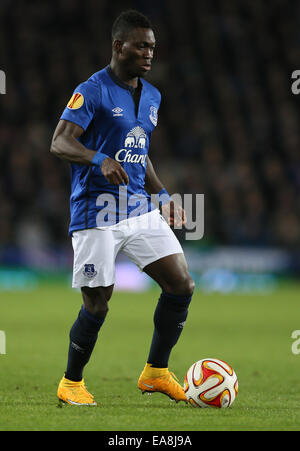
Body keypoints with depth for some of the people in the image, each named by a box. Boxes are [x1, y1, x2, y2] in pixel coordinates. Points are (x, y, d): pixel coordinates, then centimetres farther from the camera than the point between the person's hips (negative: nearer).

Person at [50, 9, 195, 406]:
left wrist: (162, 195, 18)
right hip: (97, 214, -7)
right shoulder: (92, 91, -9)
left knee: (182, 285, -2)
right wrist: (101, 160, -35)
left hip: (141, 209, 7)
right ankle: (71, 384, 17)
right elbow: (59, 143, -18)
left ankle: (155, 373, 13)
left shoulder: (151, 96, 15)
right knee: (97, 305, -4)